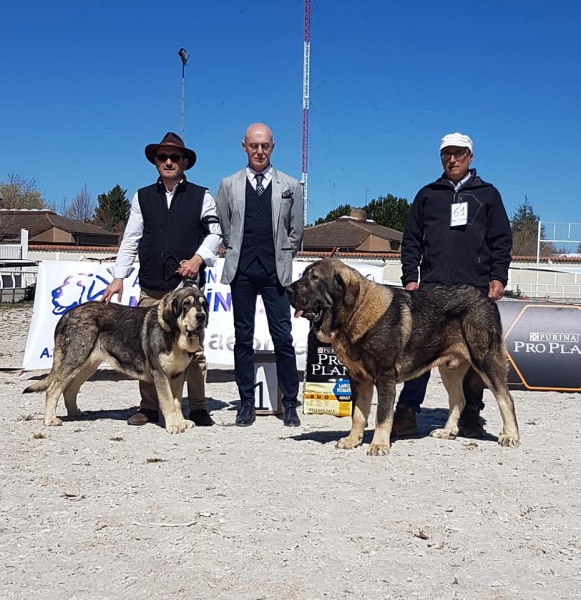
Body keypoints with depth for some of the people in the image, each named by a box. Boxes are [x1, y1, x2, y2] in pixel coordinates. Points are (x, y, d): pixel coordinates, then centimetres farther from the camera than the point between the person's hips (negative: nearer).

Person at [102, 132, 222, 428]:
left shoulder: (201, 196, 7)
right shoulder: (142, 197, 11)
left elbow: (215, 232, 2)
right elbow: (130, 240, 9)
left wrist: (198, 258, -13)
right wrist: (118, 277, 3)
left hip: (188, 285, -2)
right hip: (151, 288, 2)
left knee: (193, 347, -1)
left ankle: (198, 407, 8)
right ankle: (148, 407, 13)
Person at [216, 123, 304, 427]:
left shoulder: (290, 186, 7)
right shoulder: (229, 185, 9)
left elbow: (296, 232, 10)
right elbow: (224, 229, 11)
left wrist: (280, 258, 6)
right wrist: (239, 254, 7)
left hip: (275, 271, -1)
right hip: (241, 270, 1)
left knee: (283, 338, -2)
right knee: (243, 337, 4)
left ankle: (290, 404, 6)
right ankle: (247, 404, 11)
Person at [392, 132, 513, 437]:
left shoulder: (487, 194, 12)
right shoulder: (427, 195, 14)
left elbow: (502, 240, 8)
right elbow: (411, 240, 12)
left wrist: (498, 277, -3)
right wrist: (410, 278, 2)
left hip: (475, 289, 0)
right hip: (432, 289, 1)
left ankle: (470, 415, 13)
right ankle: (406, 413, -1)